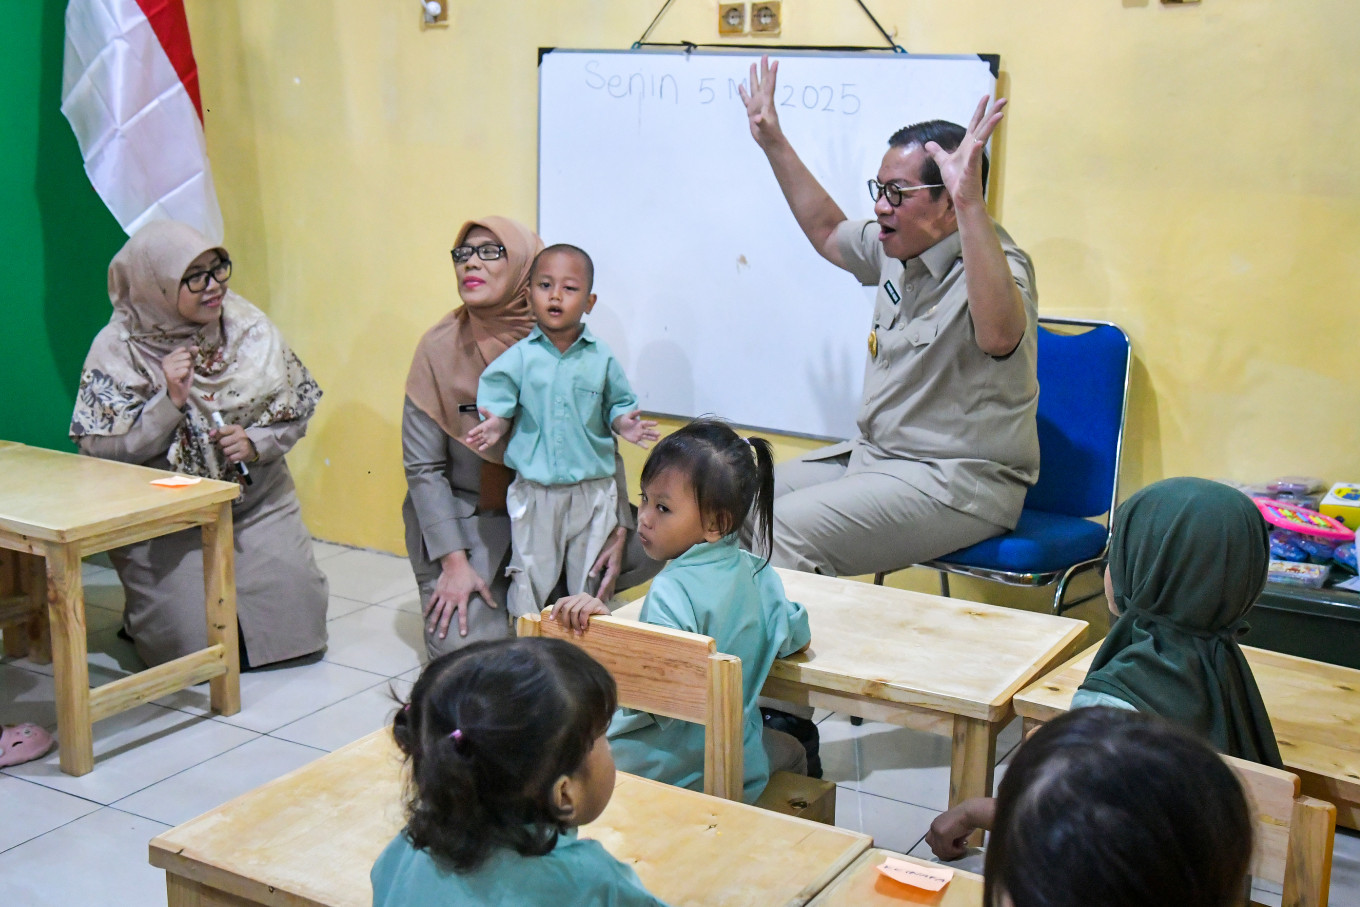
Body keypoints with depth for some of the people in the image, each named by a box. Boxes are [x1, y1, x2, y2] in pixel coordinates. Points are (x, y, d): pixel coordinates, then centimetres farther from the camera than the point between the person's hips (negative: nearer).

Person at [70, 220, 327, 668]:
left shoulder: (247, 325, -4)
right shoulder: (118, 349, -12)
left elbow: (297, 405, 3)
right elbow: (102, 451, -15)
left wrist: (257, 443, -16)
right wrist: (170, 401, -25)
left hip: (258, 505, 3)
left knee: (296, 621, -9)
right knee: (194, 644, -12)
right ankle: (142, 615, 23)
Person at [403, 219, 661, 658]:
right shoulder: (440, 347, -12)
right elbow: (423, 466, -10)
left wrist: (617, 531, -16)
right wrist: (454, 563, -16)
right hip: (464, 516, -3)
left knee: (646, 549, -16)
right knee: (465, 648, -20)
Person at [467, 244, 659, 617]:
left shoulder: (601, 359, 0)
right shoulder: (518, 358, -3)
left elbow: (617, 404, 7)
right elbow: (498, 402, -2)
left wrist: (624, 423, -13)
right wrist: (495, 425, -21)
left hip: (593, 490, 1)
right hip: (535, 491, 0)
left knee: (592, 579, 10)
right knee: (530, 576, 10)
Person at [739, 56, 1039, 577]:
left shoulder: (992, 264, -19)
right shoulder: (897, 249, 9)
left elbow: (998, 335, -44)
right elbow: (828, 232, 30)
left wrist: (970, 204, -48)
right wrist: (773, 143, 27)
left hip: (960, 481, -10)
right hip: (875, 456, 10)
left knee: (785, 530, -27)